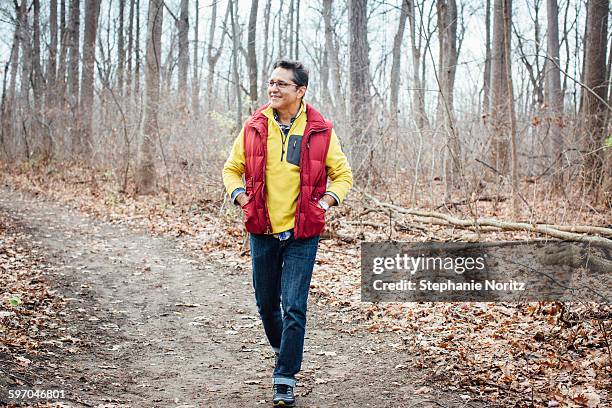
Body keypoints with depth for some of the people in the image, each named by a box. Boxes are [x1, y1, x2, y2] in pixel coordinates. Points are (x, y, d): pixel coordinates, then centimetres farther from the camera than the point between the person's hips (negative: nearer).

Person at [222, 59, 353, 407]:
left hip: (302, 233, -3)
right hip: (262, 230, 3)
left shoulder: (320, 131, -3)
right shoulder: (254, 127, 2)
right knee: (266, 302, 15)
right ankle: (282, 349, 44)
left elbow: (343, 175, 7)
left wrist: (325, 203, -8)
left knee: (294, 307, -5)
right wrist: (242, 198, -4)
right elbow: (232, 168, 13)